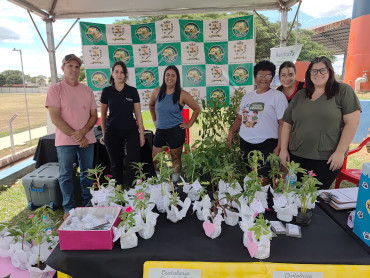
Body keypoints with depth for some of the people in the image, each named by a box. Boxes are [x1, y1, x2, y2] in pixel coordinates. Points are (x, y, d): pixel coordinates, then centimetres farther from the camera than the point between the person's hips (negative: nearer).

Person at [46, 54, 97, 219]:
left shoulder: (87, 90, 9)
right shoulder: (55, 89, -2)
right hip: (65, 140, -3)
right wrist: (75, 136, -13)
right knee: (66, 175, 6)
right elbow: (55, 118, -9)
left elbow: (94, 115, 6)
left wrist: (83, 132, -12)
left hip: (86, 139, 3)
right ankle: (69, 208, 19)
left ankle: (88, 204, 25)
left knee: (87, 172, 10)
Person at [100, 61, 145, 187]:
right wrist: (104, 133, 10)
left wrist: (142, 134, 1)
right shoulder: (107, 91, 2)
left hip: (131, 131, 0)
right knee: (116, 165, 10)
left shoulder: (132, 91, 1)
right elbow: (103, 115, 9)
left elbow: (138, 114, 3)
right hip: (112, 132, 1)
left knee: (132, 164, -5)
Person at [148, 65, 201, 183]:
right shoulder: (157, 91, 2)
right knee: (155, 160, 11)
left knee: (176, 160, 11)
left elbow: (197, 109, -1)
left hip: (176, 131, -4)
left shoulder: (182, 94, -9)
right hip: (160, 131, 4)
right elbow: (151, 105, 22)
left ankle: (175, 182, 27)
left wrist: (189, 124, -2)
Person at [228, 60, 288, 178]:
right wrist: (231, 131, 4)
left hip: (266, 146, -5)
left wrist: (279, 147, -12)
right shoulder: (247, 96, 16)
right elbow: (240, 118, 22)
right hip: (245, 144, 5)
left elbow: (283, 123, -6)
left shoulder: (278, 96, -2)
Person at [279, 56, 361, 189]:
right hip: (296, 157, 4)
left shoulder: (343, 91, 0)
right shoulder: (299, 96, 11)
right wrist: (283, 149, 4)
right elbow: (287, 124, 11)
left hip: (326, 159, -3)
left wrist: (340, 152, -12)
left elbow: (352, 122, -6)